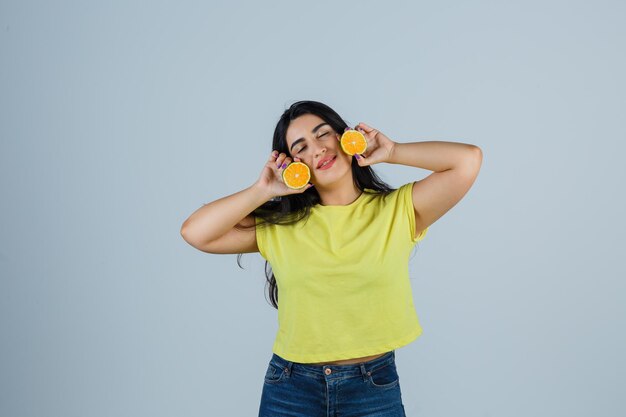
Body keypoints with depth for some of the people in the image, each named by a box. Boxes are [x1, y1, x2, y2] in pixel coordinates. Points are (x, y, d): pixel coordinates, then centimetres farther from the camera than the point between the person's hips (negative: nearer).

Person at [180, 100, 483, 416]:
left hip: (375, 389, 0)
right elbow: (195, 233, -6)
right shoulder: (278, 225, 0)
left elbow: (468, 159, -11)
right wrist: (264, 190, -9)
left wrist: (392, 152, -6)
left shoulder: (398, 210, -3)